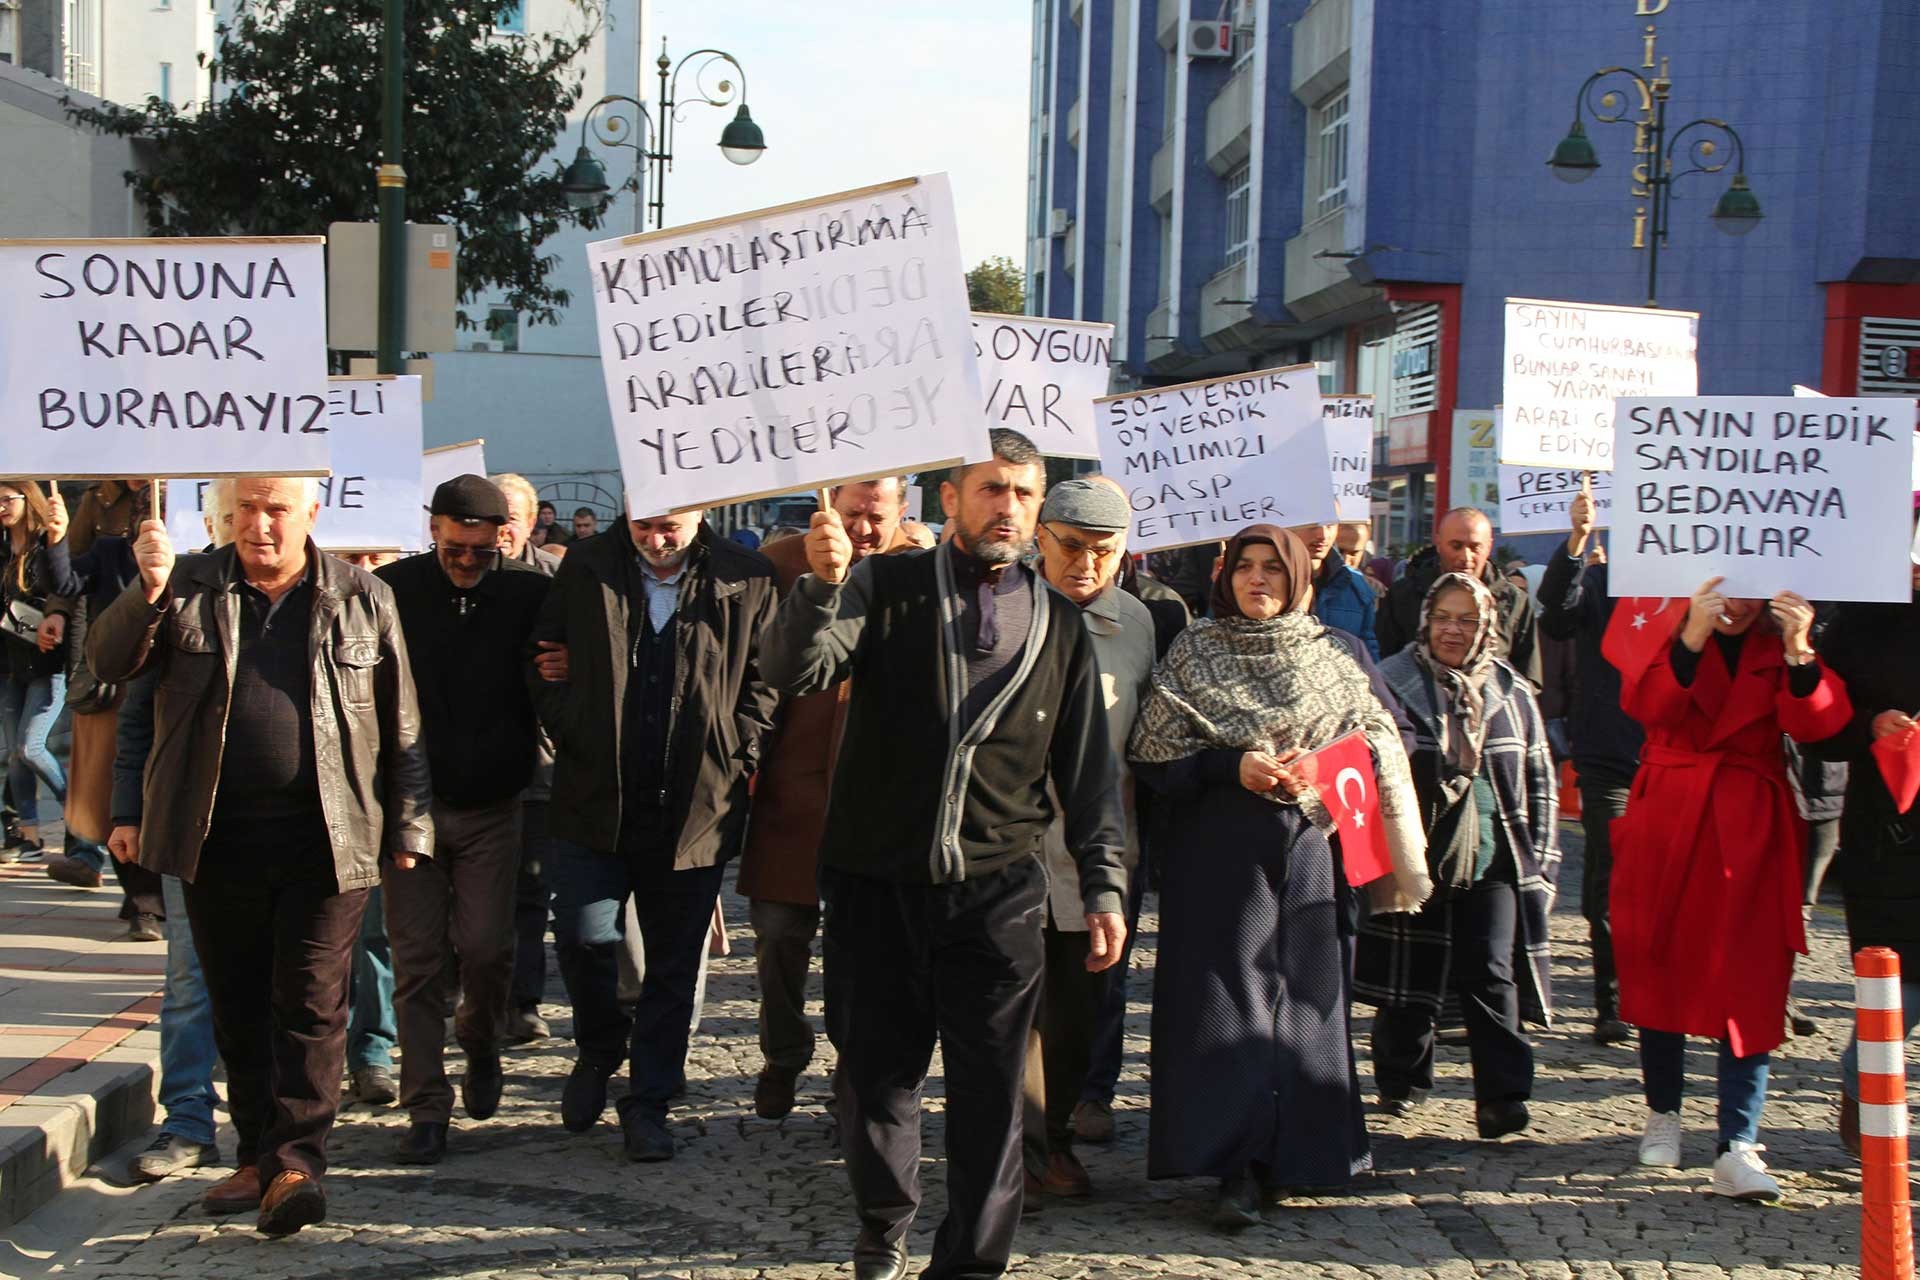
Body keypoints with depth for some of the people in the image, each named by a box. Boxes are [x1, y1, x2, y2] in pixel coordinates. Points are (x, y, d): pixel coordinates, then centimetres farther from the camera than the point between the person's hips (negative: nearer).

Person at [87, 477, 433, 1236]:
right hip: (217, 839, 3)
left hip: (325, 839, -3)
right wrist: (146, 592, -23)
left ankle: (295, 1160, -1)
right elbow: (108, 663, -5)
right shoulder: (189, 591, 7)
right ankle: (259, 1154, 24)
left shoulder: (363, 599, 3)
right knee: (237, 1006, 12)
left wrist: (408, 825, 3)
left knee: (310, 1002, -4)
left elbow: (401, 724, 5)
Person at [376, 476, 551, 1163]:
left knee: (486, 947, -3)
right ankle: (427, 1106, 10)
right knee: (416, 956, 1)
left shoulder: (531, 596, -3)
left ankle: (481, 1043, 29)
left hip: (493, 805, 0)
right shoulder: (392, 590, -4)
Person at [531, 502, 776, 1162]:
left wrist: (732, 761, -5)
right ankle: (600, 1047, 26)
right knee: (582, 934, -5)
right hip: (594, 799, 1)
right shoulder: (585, 569, 3)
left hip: (698, 806, -1)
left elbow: (762, 682, 2)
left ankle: (648, 1103, 22)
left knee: (674, 964, 7)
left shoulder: (748, 580, -1)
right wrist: (572, 734, -2)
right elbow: (547, 660, 9)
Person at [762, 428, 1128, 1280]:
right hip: (876, 881, -1)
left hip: (997, 890, 1)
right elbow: (794, 672, -14)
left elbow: (1087, 769, 12)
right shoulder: (885, 588, 1)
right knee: (876, 1071, 12)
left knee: (990, 1088, 1)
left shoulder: (1058, 625, 9)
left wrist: (1104, 886, 6)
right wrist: (823, 584, -32)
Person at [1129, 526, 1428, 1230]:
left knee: (1302, 992, 3)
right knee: (1228, 993, -7)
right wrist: (1233, 766, -14)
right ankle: (1236, 1167, -6)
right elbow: (1153, 750, -1)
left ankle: (1290, 1150, 14)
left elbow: (1376, 749, 11)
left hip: (1308, 847, 2)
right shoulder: (1194, 651, 5)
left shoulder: (1331, 658, 11)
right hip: (1220, 848, -2)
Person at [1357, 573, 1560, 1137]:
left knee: (1491, 974, -6)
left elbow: (1538, 778, 15)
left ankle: (1502, 1094, -2)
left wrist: (1538, 853, 9)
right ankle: (1401, 1081, 24)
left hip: (1493, 859, 1)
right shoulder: (1392, 683, 0)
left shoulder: (1512, 692, 9)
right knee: (1411, 976, 7)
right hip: (1416, 855, -1)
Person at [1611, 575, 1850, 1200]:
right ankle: (1662, 1112, 27)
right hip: (1667, 819, 0)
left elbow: (1817, 723, -12)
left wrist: (1799, 655, -29)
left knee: (1750, 981, -6)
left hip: (1752, 827, 0)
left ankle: (1738, 1146, -6)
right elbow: (1644, 703, -17)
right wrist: (1690, 639, -31)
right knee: (1659, 968, 9)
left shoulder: (1784, 635, 3)